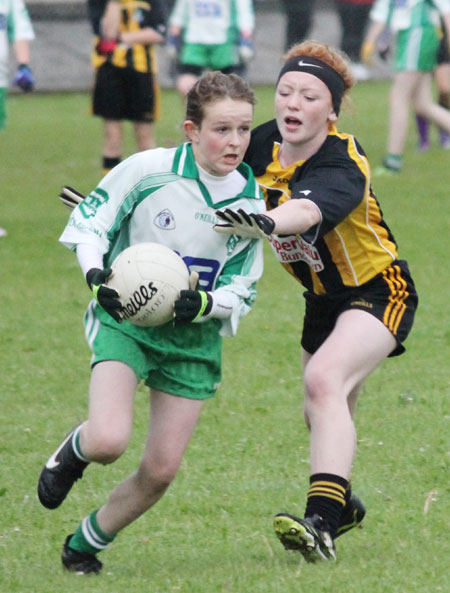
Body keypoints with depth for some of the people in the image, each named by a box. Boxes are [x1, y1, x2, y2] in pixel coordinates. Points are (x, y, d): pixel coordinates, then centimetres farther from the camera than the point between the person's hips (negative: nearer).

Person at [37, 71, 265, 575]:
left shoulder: (252, 202, -3)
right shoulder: (149, 170, -13)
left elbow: (241, 292, 3)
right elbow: (88, 219, -3)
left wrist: (204, 304, -19)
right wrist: (96, 274, -20)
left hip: (194, 337, 4)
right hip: (125, 320, -4)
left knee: (160, 472, 1)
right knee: (109, 442, -26)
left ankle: (86, 544, 25)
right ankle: (73, 452, 12)